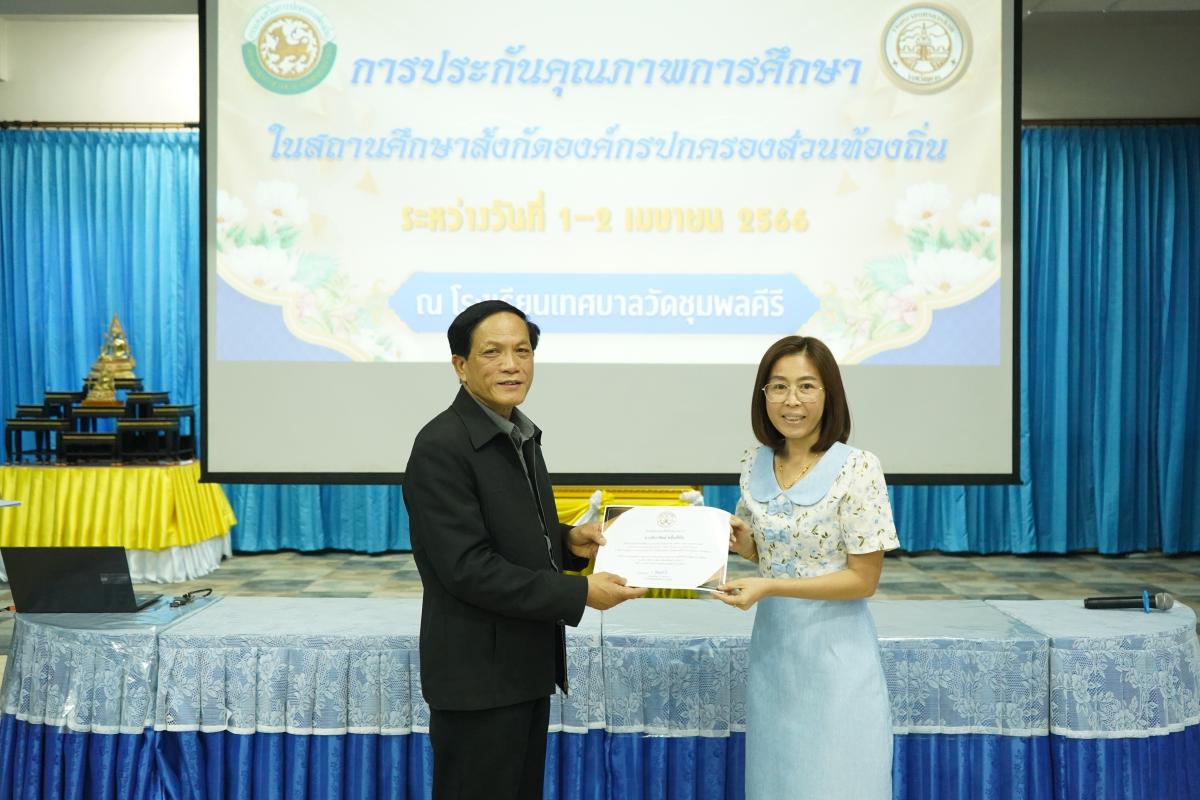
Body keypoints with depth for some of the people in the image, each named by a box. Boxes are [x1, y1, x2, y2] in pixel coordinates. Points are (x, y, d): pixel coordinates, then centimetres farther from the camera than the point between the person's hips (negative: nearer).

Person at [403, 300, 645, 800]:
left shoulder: (520, 435, 9)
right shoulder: (441, 446, -19)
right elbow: (467, 567, -24)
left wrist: (566, 540, -1)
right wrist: (579, 594, -21)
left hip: (527, 664, 9)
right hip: (478, 674, -8)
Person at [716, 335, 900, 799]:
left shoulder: (857, 468, -16)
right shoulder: (754, 464, 1)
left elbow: (864, 579, -15)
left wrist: (768, 586, -22)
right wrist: (741, 541, -8)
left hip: (832, 651, -5)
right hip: (771, 645, 5)